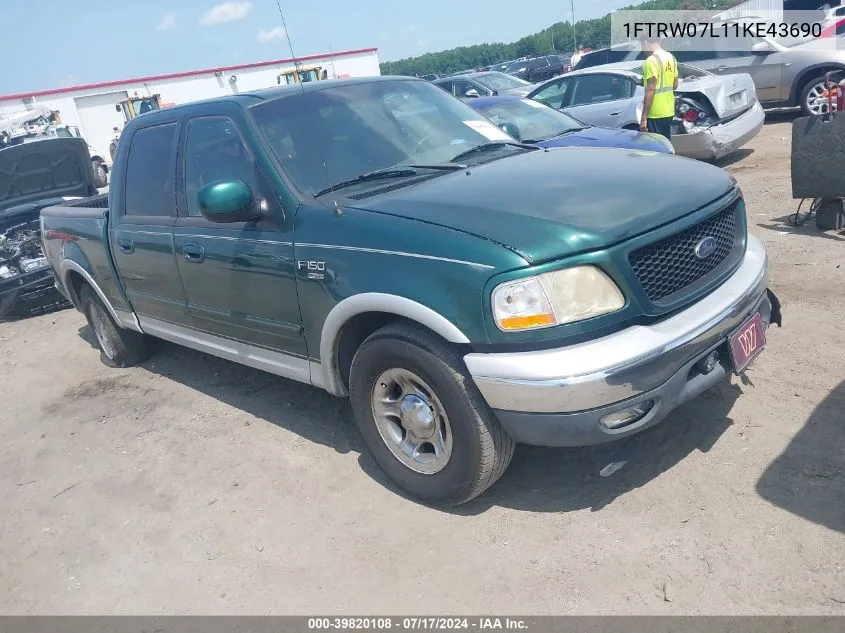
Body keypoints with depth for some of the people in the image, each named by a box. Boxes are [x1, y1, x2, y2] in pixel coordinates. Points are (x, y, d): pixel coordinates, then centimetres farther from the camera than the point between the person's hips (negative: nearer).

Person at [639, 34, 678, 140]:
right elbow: (675, 85, 17)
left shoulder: (651, 61, -15)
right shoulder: (671, 57, 11)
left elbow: (650, 91, -20)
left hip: (655, 114, -9)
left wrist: (643, 118, -19)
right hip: (669, 112, 9)